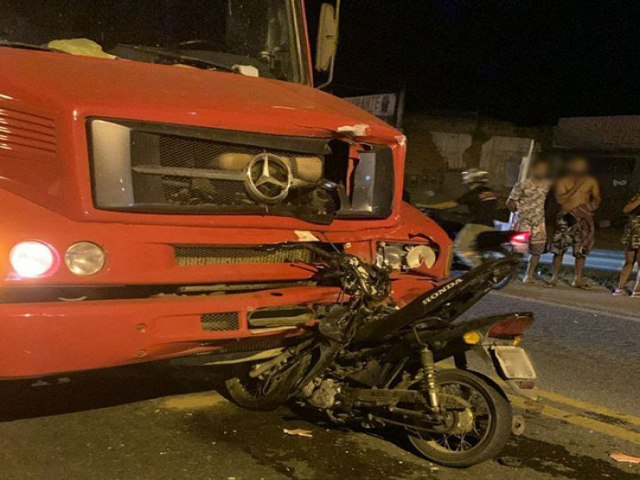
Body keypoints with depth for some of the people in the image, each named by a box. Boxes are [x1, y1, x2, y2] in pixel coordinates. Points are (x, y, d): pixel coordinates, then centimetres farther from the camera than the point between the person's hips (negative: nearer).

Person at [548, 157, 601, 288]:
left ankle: (578, 279, 11)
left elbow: (596, 197, 15)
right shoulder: (563, 182, -1)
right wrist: (575, 187, -15)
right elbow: (560, 199, -12)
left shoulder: (591, 182, 6)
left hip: (584, 219, 2)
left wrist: (595, 203, -8)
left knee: (581, 251, 3)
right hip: (566, 218, -2)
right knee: (559, 248, -3)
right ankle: (554, 277, 4)